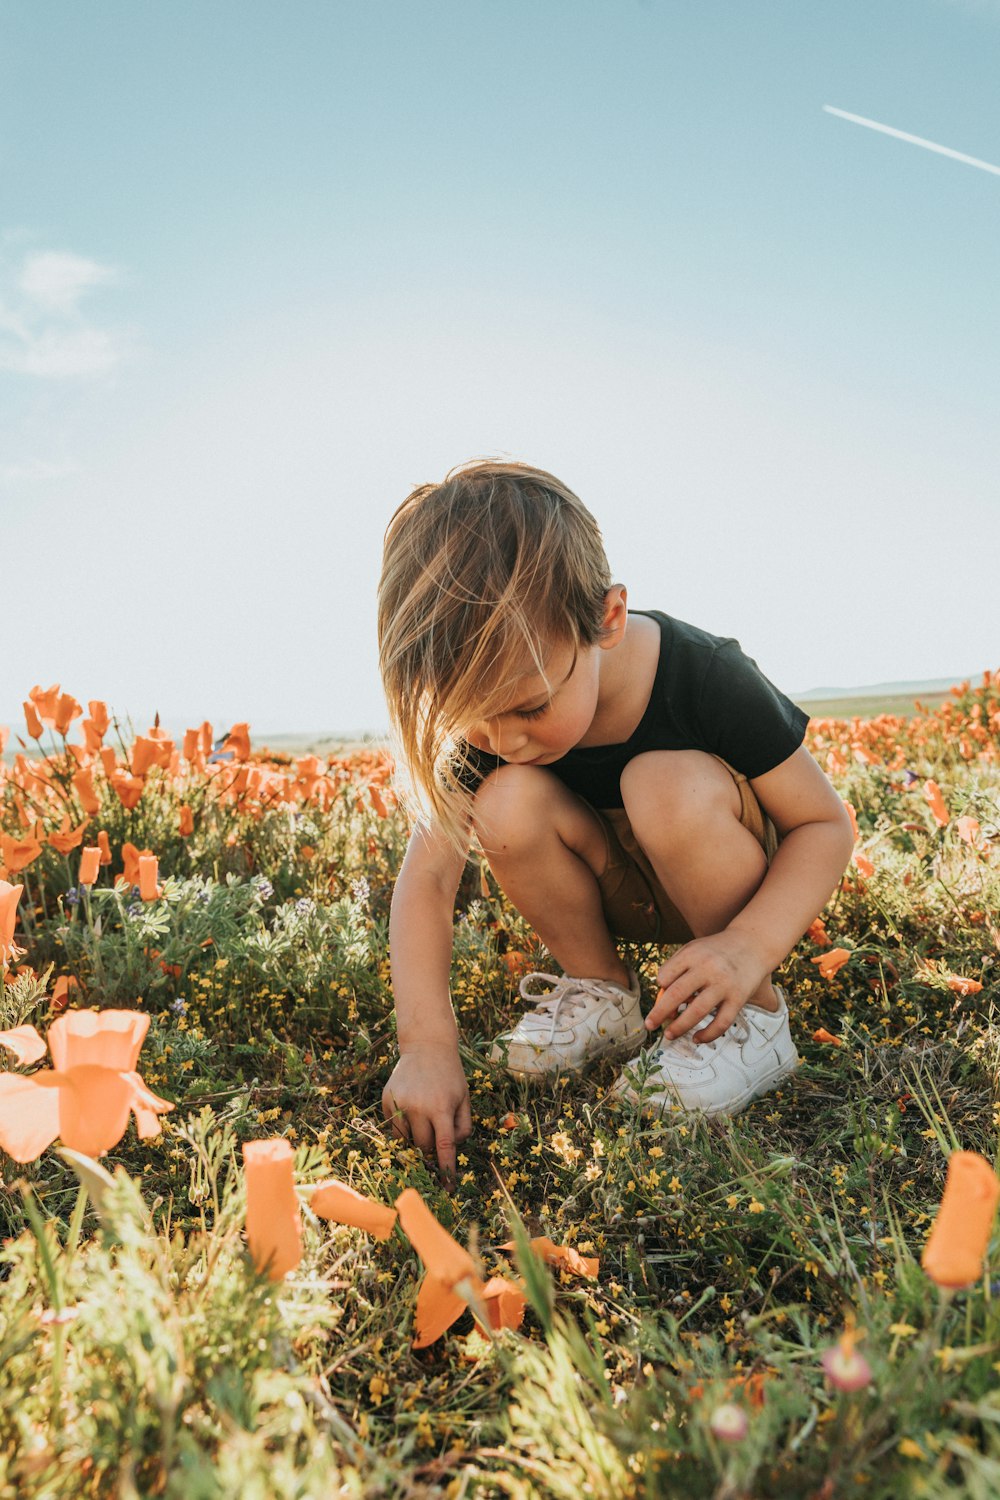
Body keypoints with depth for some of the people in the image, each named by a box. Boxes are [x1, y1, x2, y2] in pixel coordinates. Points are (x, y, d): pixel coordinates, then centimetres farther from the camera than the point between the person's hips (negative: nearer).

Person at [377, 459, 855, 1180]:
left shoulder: (705, 680, -30)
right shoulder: (486, 713, -21)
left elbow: (826, 825, -20)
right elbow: (427, 877, -21)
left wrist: (750, 947, -37)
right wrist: (426, 1041, -31)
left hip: (737, 894, -2)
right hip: (619, 893, 3)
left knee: (669, 785, -35)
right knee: (506, 801, -27)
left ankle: (755, 1012, -13)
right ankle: (599, 988, -4)